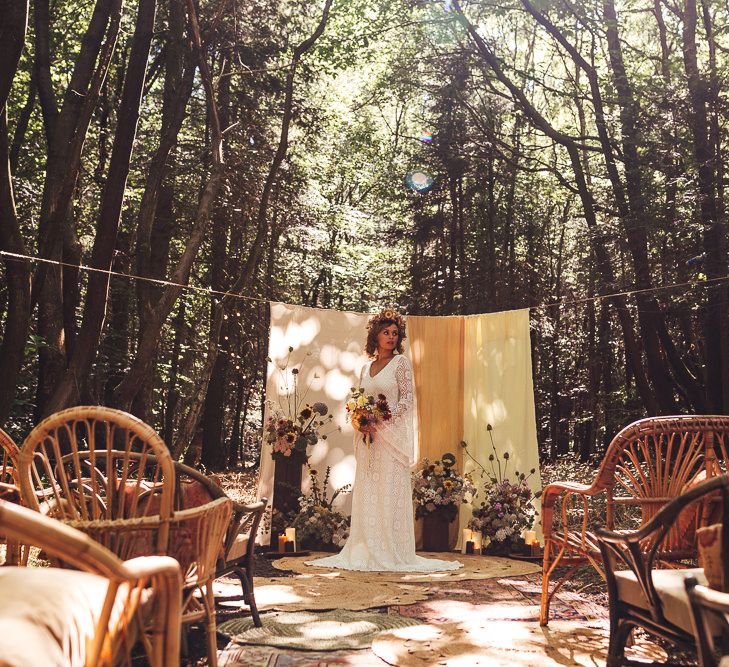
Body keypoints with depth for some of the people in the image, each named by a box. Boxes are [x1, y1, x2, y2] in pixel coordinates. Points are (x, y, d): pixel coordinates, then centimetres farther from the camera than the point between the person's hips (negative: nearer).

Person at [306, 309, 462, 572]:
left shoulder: (401, 362, 0)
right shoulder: (366, 368, 16)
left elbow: (407, 399, -6)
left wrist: (384, 416, -17)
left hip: (391, 435, -6)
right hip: (368, 437, 6)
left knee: (390, 491, -5)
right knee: (366, 493, 6)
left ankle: (393, 553, 3)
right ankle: (368, 550, 13)